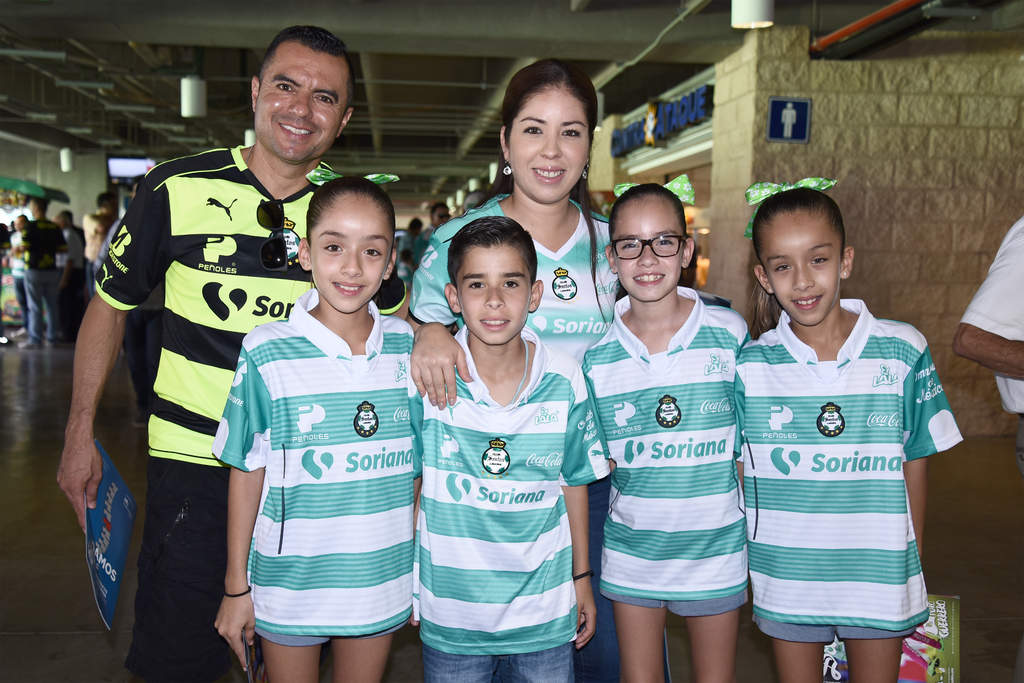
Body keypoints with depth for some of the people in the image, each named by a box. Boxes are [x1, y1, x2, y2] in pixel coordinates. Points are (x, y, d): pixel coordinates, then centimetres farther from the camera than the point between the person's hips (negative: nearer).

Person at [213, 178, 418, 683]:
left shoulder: (408, 348, -5)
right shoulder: (266, 352, -13)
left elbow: (418, 469, 4)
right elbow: (247, 473, -6)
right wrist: (236, 587, -1)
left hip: (380, 583, 2)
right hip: (290, 582, -2)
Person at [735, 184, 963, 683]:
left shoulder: (904, 352, -8)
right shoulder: (749, 365, -8)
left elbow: (914, 461, 1)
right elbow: (739, 470, -1)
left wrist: (910, 565, 5)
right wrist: (750, 561, -2)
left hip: (879, 576, 0)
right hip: (787, 580, 0)